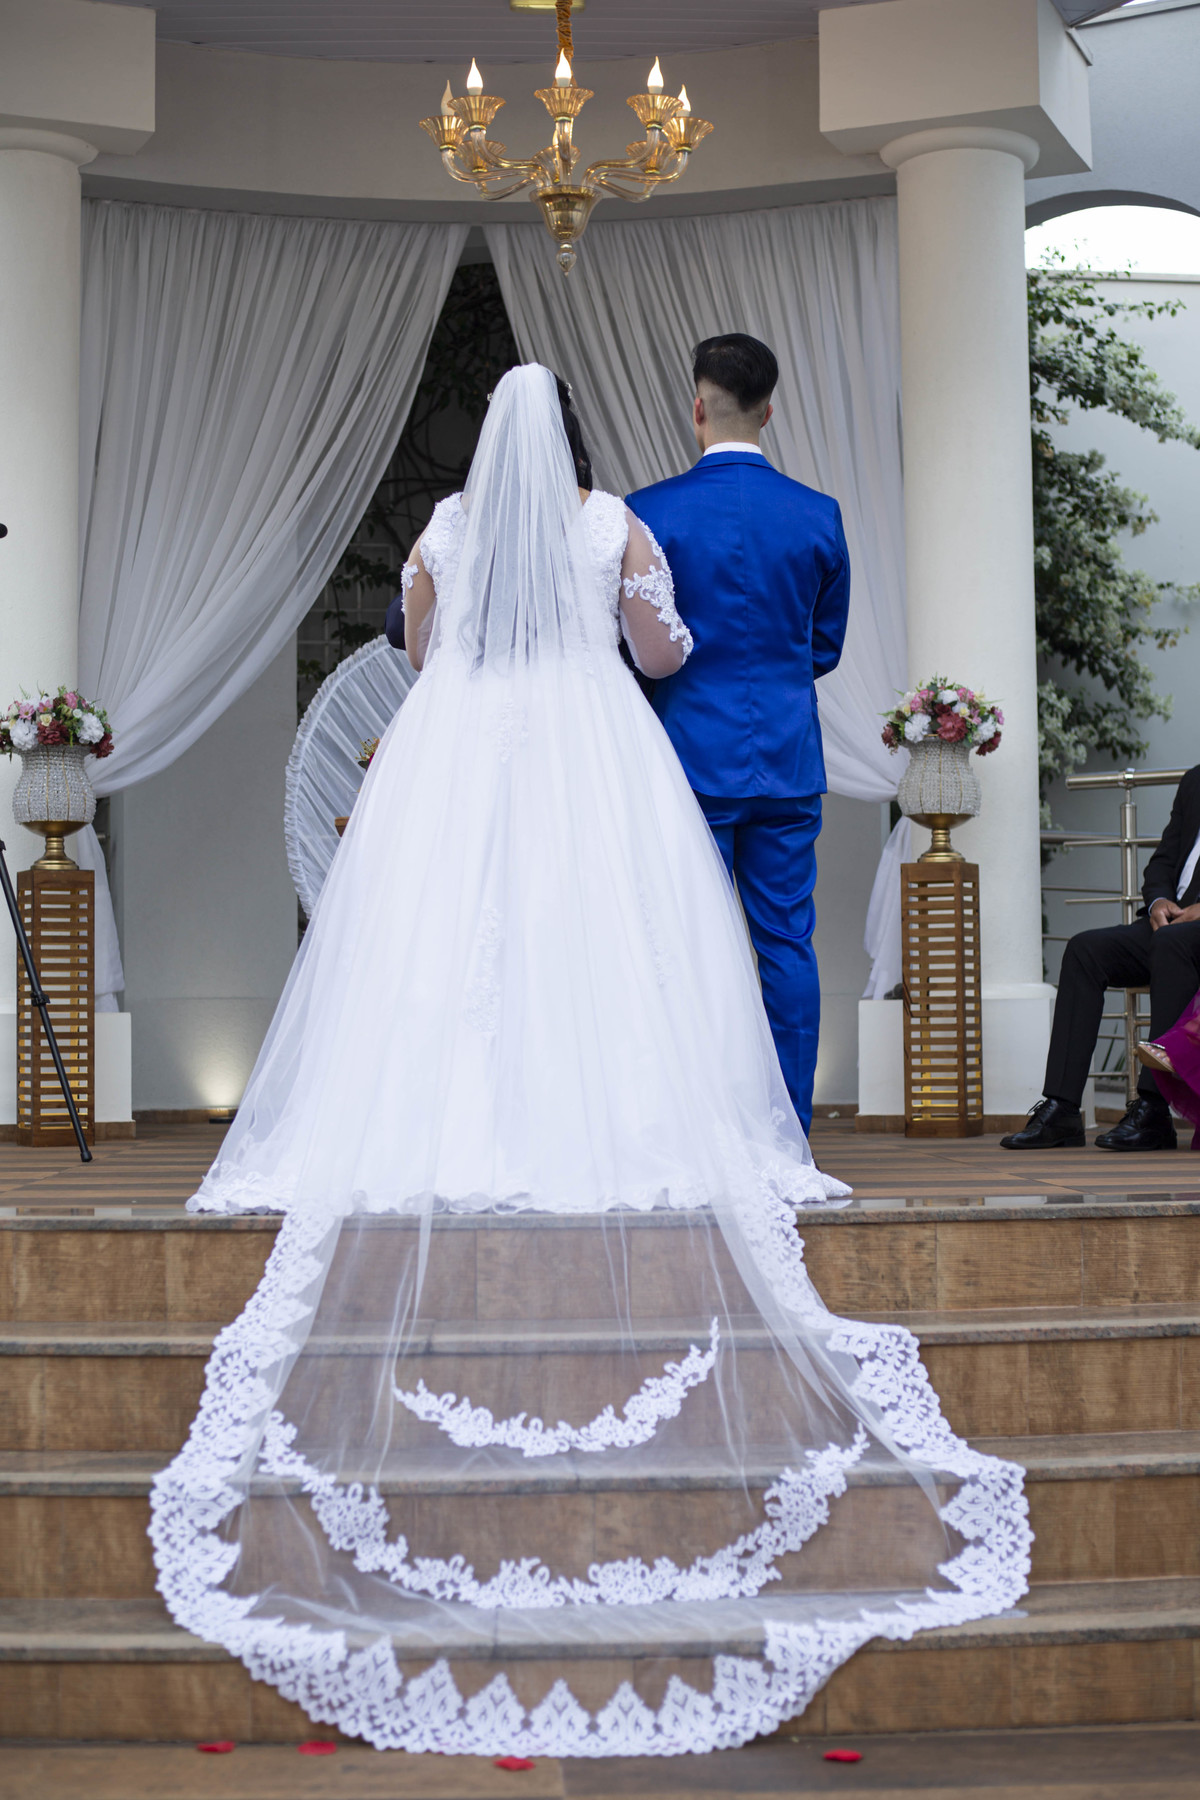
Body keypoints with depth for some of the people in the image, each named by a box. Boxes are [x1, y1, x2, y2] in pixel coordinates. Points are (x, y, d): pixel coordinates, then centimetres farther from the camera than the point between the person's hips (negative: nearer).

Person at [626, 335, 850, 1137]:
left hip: (690, 753, -2)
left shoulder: (650, 513, -7)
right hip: (788, 758, 3)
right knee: (787, 941, 6)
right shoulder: (819, 515, 1)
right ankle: (789, 1130, 9)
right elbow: (826, 648, 11)